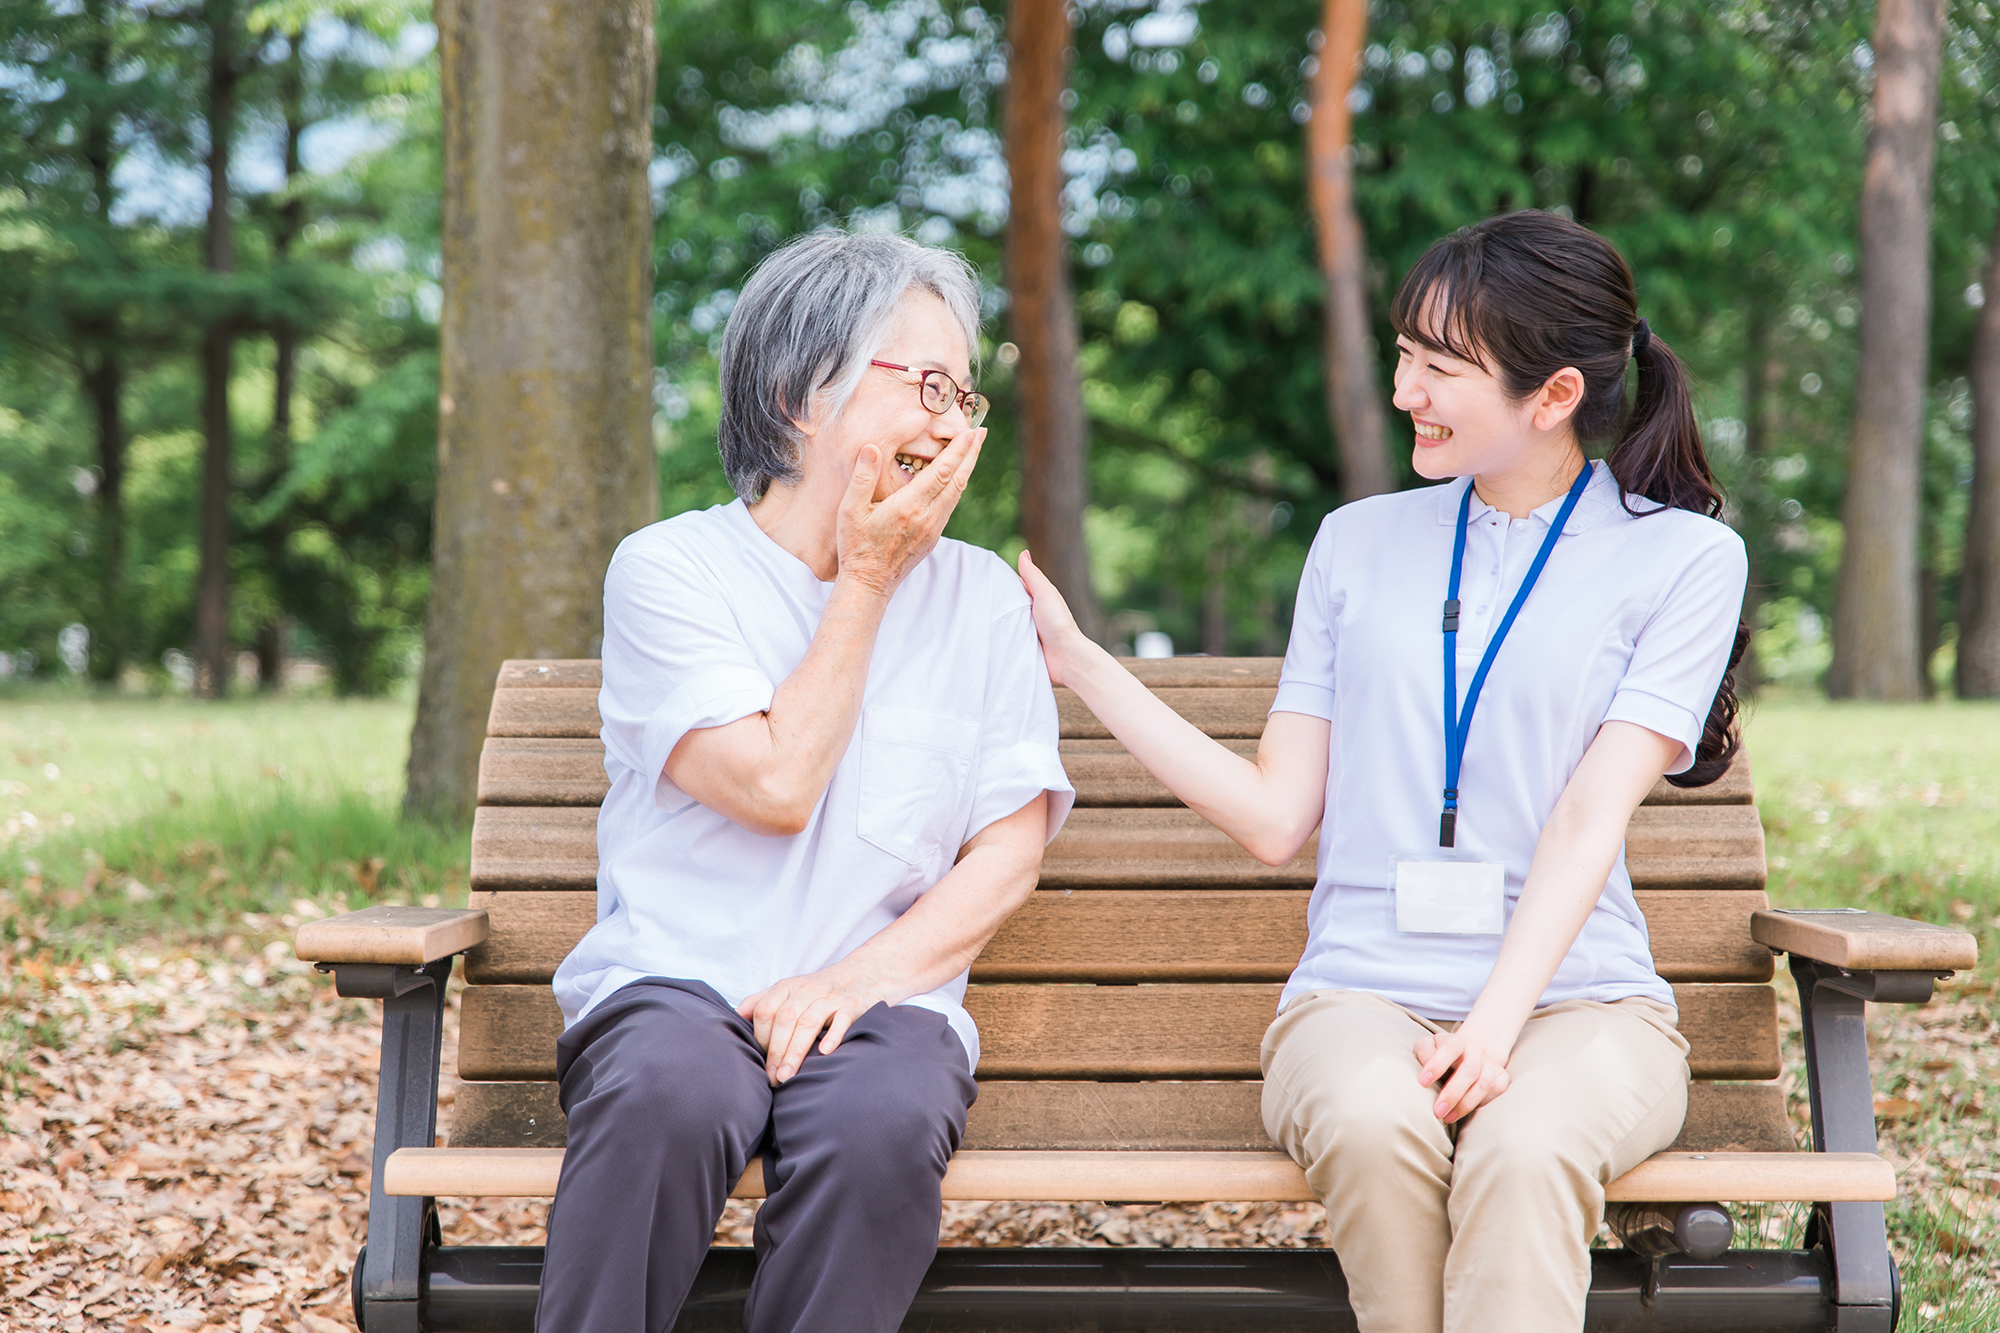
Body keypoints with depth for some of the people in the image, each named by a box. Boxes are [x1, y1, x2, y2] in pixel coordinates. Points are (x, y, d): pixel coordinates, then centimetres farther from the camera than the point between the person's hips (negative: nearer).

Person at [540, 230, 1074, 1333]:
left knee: (884, 1120, -33)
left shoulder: (981, 597, 11)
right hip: (670, 989, -1)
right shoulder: (667, 568, 2)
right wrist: (867, 579, -3)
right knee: (672, 1095, -35)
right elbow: (778, 787, -9)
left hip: (883, 997, 2)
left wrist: (866, 973, -12)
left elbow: (1010, 850, 5)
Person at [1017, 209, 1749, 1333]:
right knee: (1373, 1125, -34)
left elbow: (1589, 817, -7)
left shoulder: (1684, 556, 6)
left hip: (1576, 995, -1)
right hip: (1364, 992, 2)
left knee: (1526, 1147, -36)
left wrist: (1499, 1019, -21)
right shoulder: (1360, 541, 15)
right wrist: (1077, 660, 8)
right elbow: (1275, 817, 10)